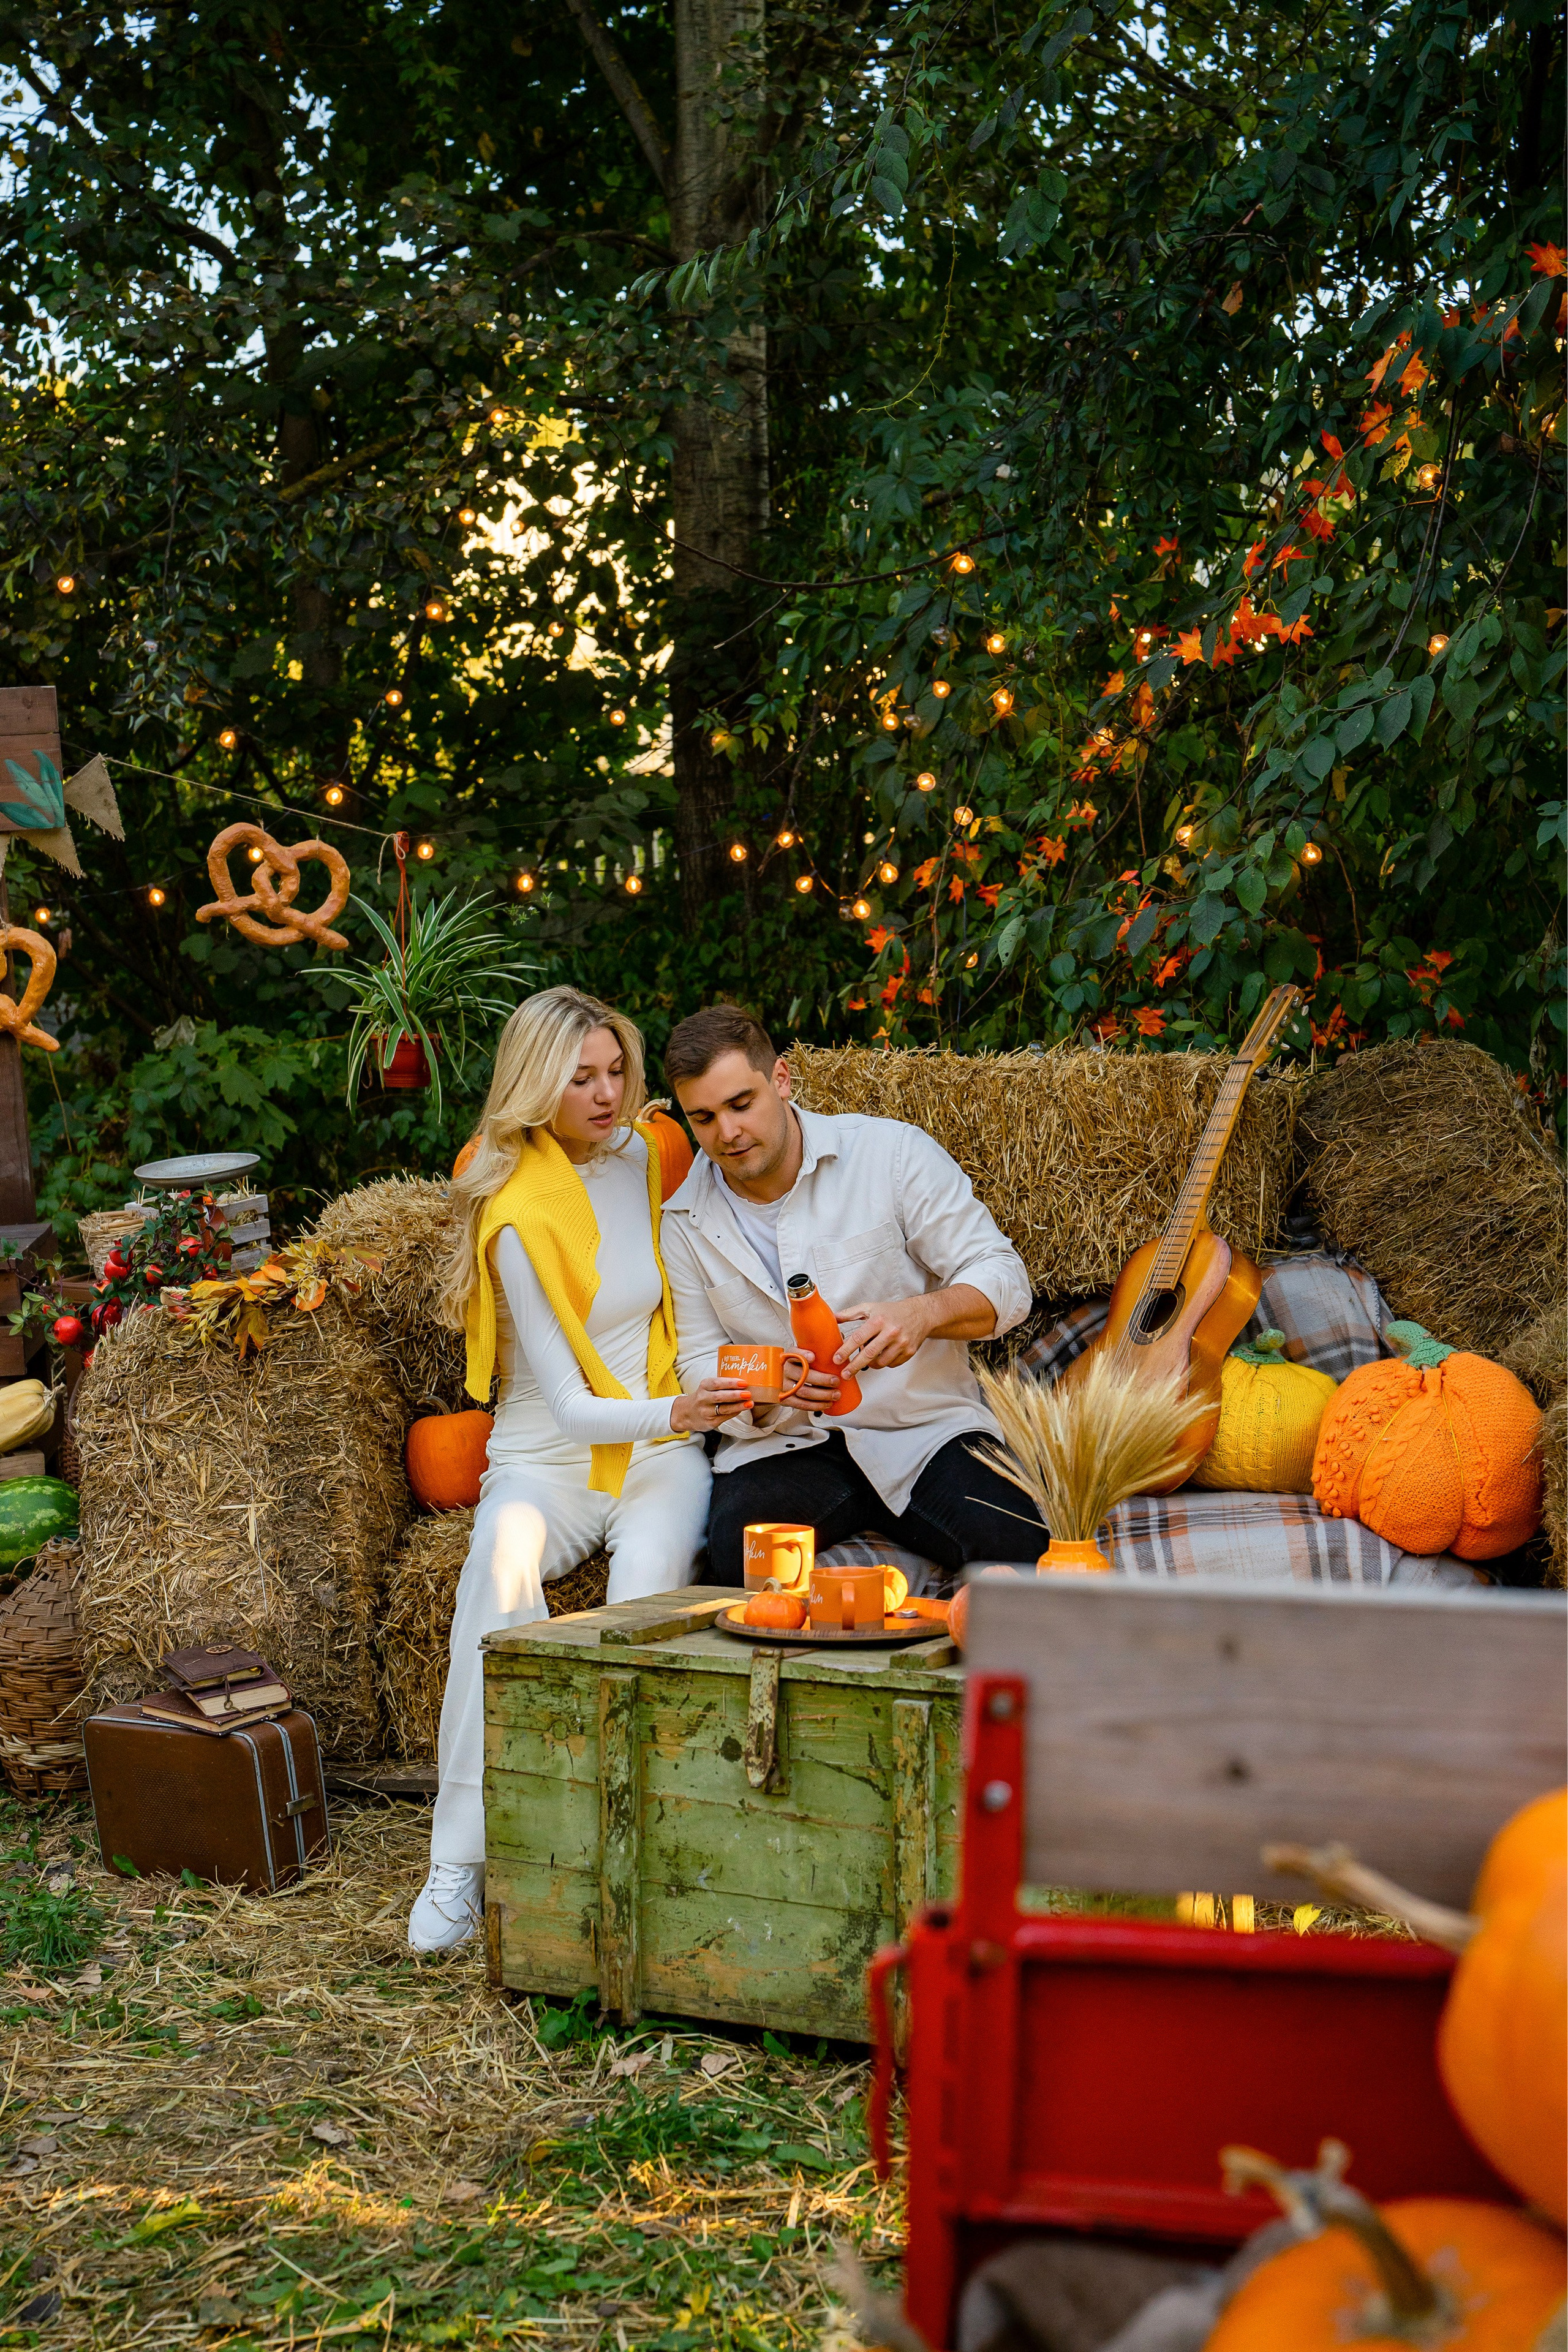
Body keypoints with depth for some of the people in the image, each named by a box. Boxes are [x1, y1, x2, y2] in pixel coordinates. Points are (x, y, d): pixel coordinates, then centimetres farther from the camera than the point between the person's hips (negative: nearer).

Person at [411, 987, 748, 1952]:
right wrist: (673, 1414, -31)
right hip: (548, 1460, -3)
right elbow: (569, 1408, -15)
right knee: (501, 1563, -37)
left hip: (659, 1451, 3)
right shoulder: (517, 1214, -11)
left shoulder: (642, 1156, 6)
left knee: (649, 1569, -33)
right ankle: (463, 1857, -34)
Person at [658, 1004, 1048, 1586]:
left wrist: (924, 1313, -26)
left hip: (924, 1428, -1)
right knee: (736, 1549, -33)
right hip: (783, 1447, 1)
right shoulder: (686, 1222, 7)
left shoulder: (892, 1152, -1)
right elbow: (701, 1362, 10)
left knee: (1015, 1548, -30)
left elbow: (1003, 1281, -3)